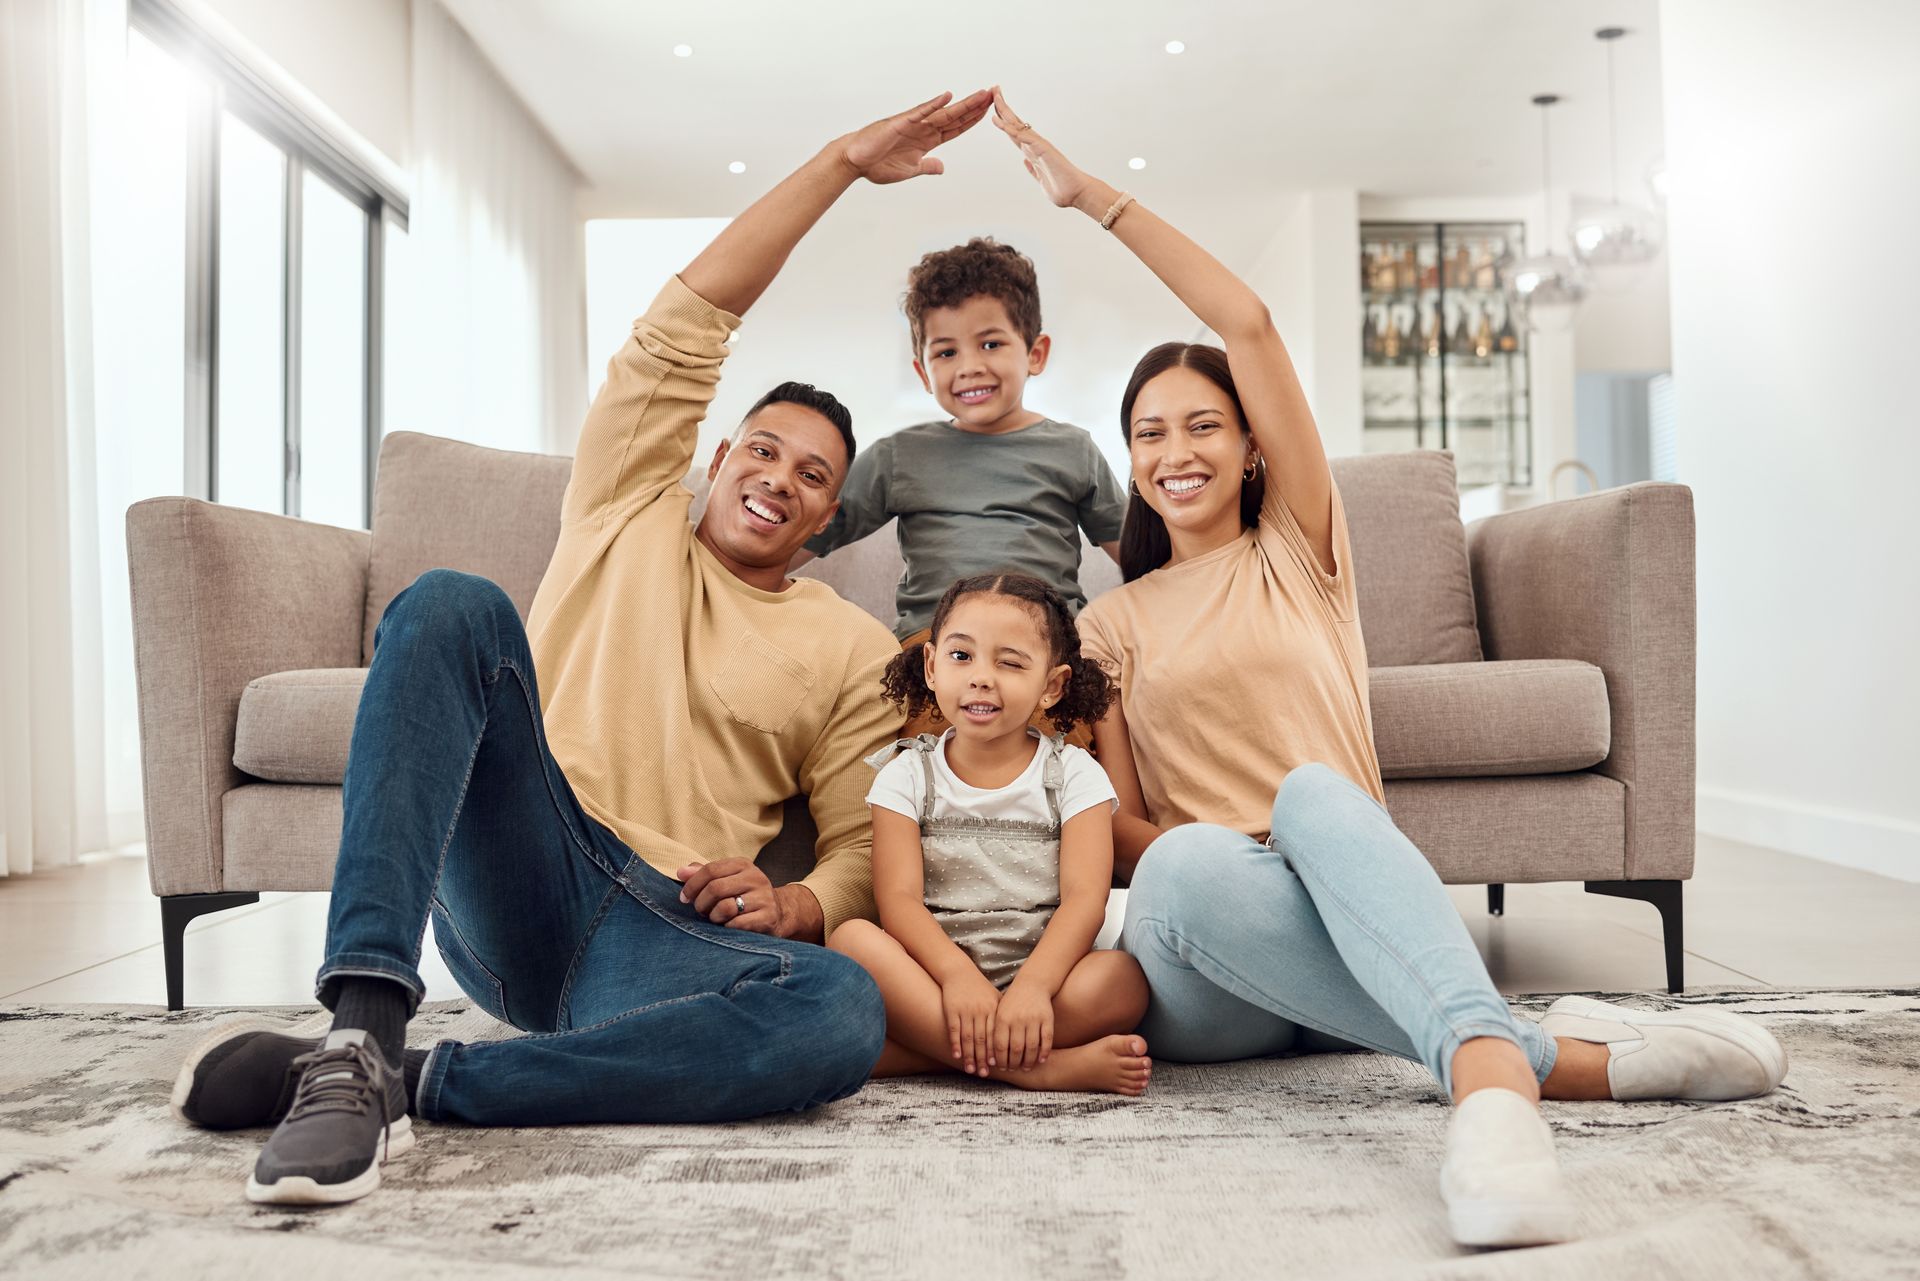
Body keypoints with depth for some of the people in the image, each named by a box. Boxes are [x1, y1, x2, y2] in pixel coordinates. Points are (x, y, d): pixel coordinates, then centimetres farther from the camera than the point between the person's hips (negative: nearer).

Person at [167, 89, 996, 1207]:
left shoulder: (854, 647, 19)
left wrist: (797, 907, -11)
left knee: (848, 1013, -33)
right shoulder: (628, 518, 19)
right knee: (452, 603, -25)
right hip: (517, 883, 0)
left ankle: (403, 1081, -29)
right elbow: (684, 324, 10)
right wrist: (842, 162, 10)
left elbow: (864, 842, 14)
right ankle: (364, 1027, -36)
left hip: (669, 936, 1)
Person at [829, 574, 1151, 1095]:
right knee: (851, 939, -29)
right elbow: (899, 897, -6)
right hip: (933, 974, 1)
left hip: (1042, 975, -1)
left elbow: (1084, 896, -8)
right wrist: (958, 974, -26)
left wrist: (1033, 986, -27)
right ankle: (1038, 1067, -32)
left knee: (1120, 979, -30)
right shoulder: (906, 776, 7)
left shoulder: (1074, 775, 6)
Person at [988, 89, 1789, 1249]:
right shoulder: (1111, 623, 19)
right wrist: (1216, 857, -16)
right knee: (1194, 861, -36)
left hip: (1355, 926, 0)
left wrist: (1096, 195, 8)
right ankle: (1551, 1053, -41)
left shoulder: (1298, 552, 16)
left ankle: (1484, 1073, -57)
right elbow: (1116, 828, 7)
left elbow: (1251, 324, 6)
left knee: (1315, 794, -35)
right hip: (1201, 980, 1)